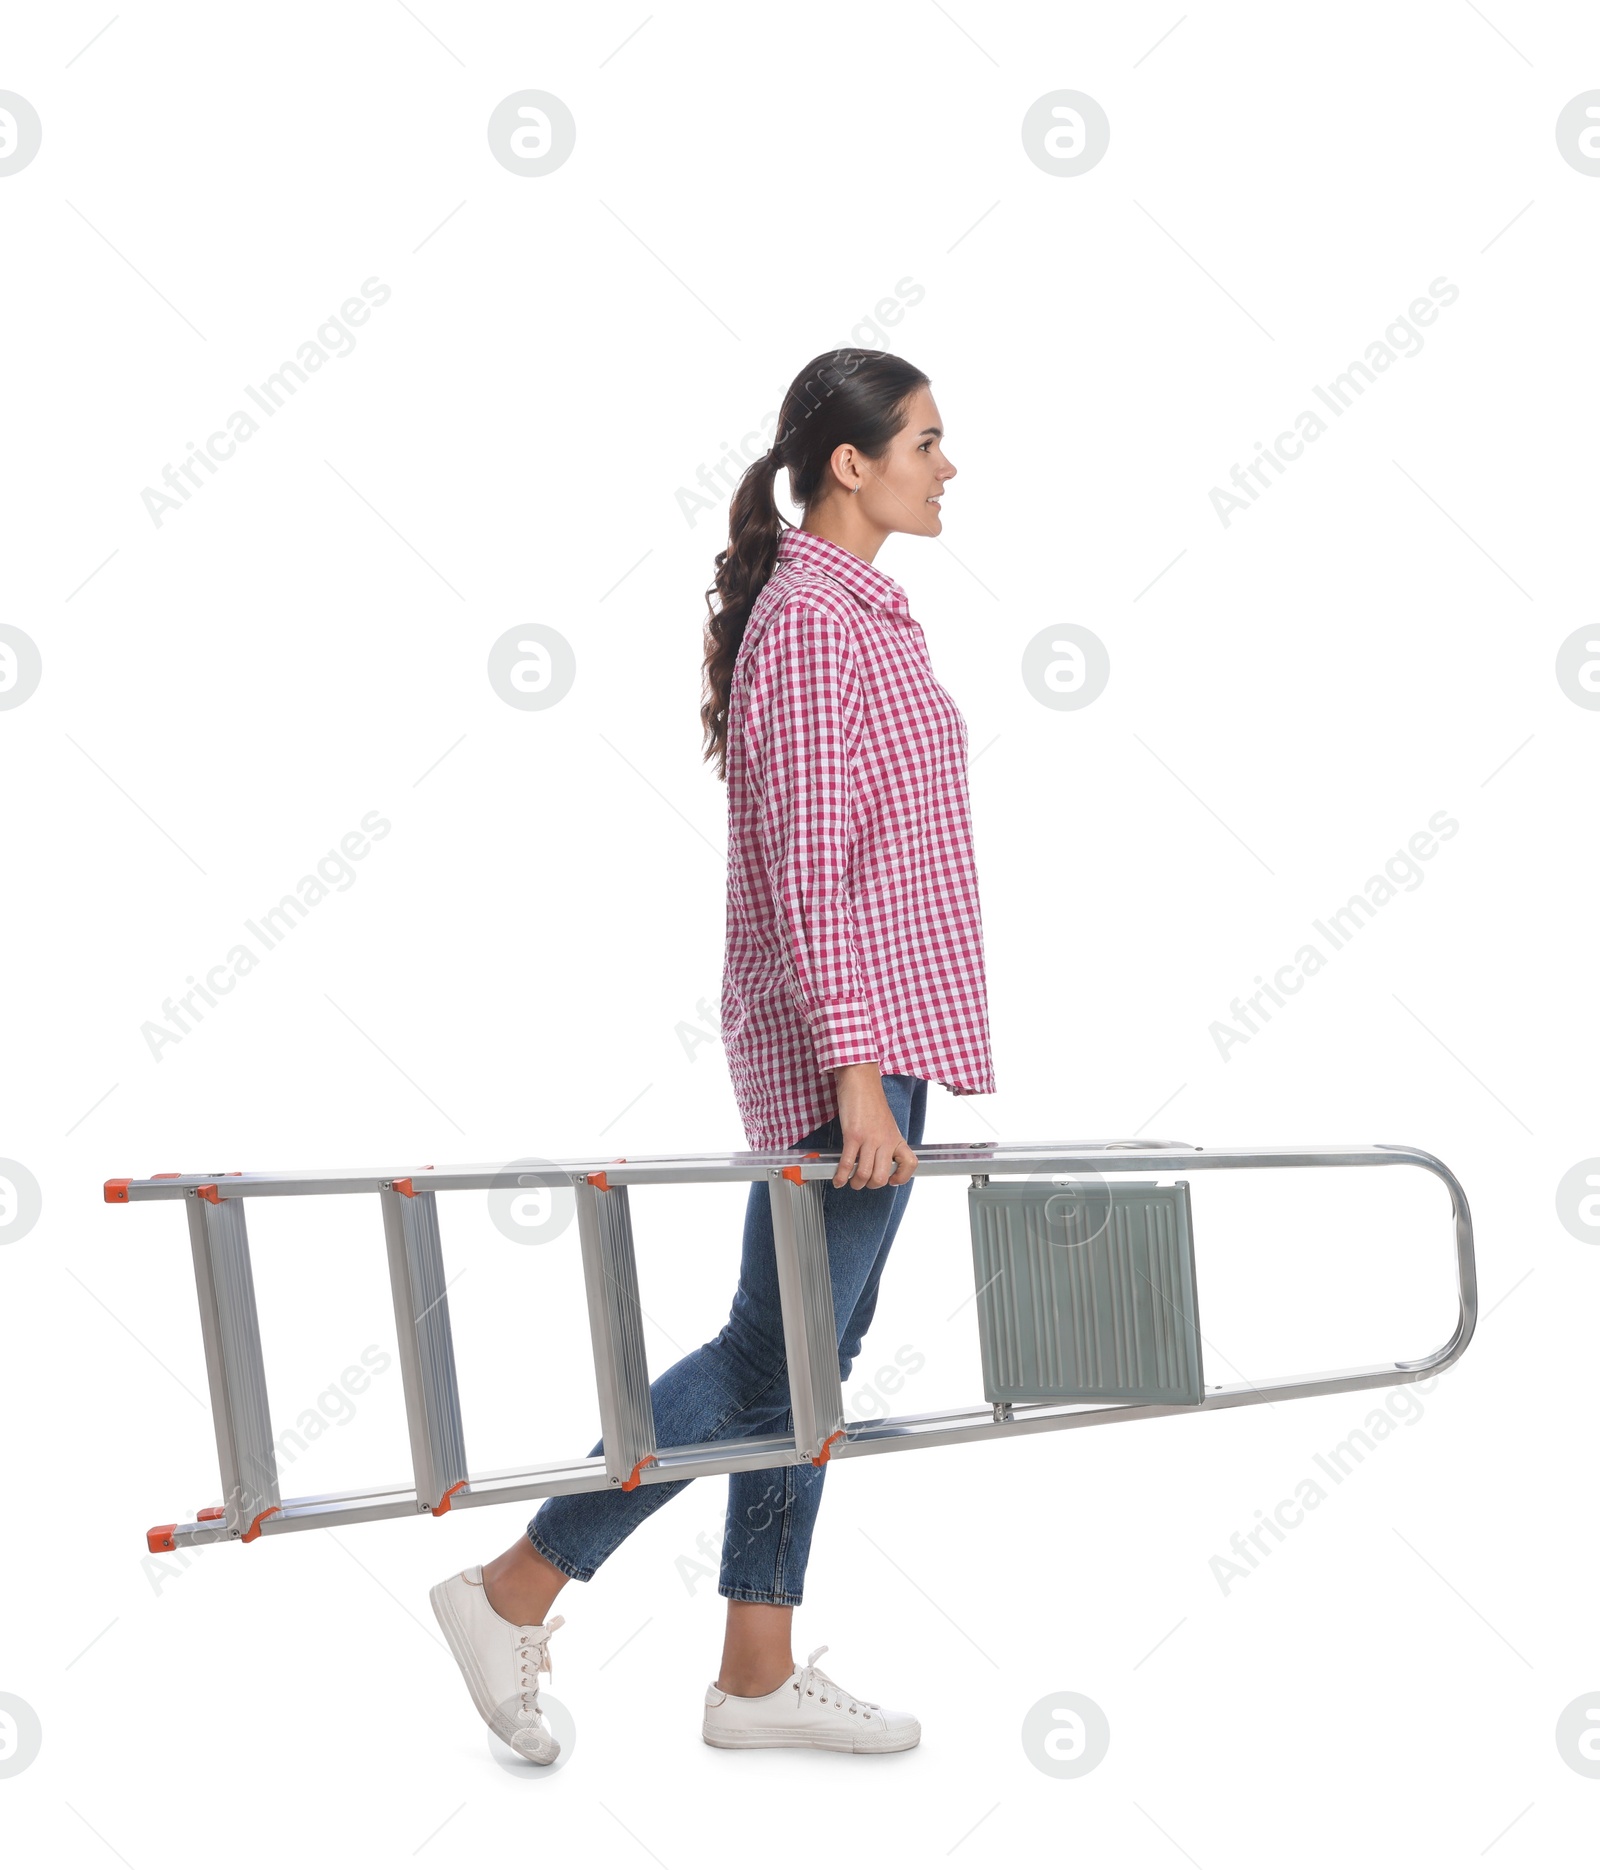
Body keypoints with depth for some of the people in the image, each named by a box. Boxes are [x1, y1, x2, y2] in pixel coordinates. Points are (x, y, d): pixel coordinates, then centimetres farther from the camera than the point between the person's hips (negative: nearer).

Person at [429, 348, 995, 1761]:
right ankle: (514, 1595, 5)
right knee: (775, 1353, -5)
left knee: (815, 1351, 11)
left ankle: (759, 1674, 19)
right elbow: (807, 870, -21)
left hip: (876, 1026, 10)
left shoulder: (860, 608, 16)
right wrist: (857, 1072, -24)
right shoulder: (808, 622, -15)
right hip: (840, 1039, -10)